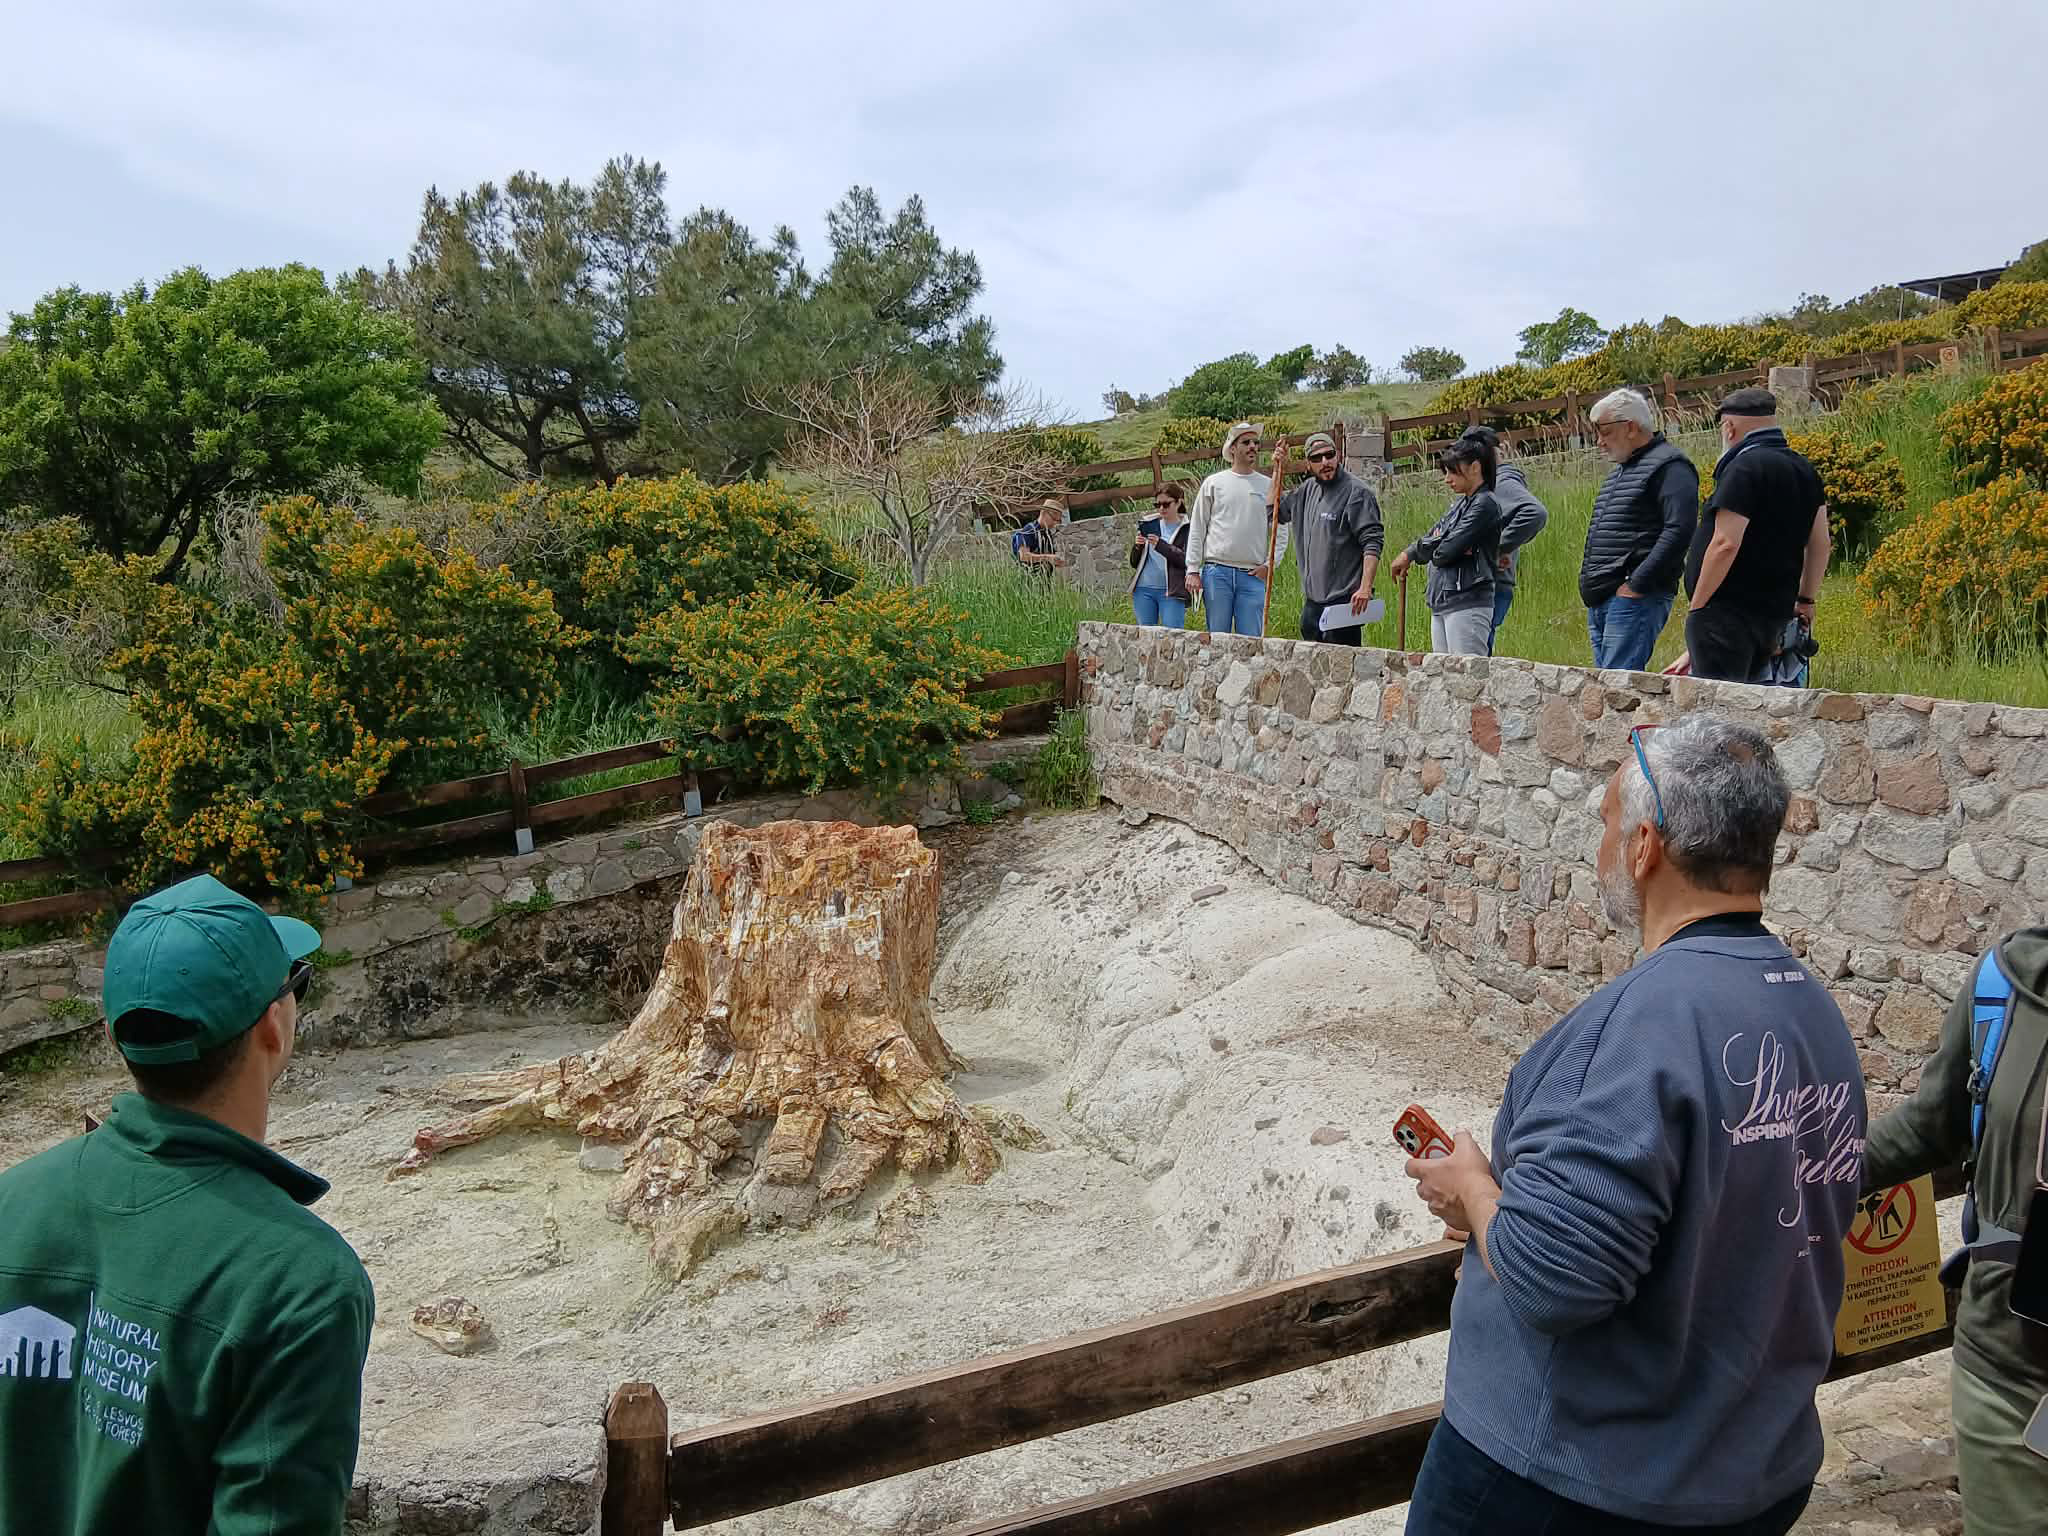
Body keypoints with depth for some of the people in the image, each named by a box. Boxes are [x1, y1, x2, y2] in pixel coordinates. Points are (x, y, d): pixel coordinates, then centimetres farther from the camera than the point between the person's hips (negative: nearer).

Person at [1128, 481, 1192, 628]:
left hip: (1171, 592, -5)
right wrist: (1137, 547, -5)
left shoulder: (1187, 528, 0)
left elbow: (1187, 561, -13)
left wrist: (1160, 545, -21)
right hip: (1143, 590, 5)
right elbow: (1134, 563, 16)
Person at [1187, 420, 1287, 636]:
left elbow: (1280, 532, 12)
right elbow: (1197, 529, 7)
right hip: (1216, 572, -1)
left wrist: (1269, 564, -1)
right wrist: (1193, 570, 0)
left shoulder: (1269, 486, 9)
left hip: (1253, 575, 1)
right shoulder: (1214, 483, 6)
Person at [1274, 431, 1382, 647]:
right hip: (1312, 600, 8)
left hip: (1342, 599, -8)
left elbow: (1373, 542, -16)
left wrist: (1365, 588, -26)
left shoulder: (1356, 492, -10)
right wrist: (1278, 472, 14)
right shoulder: (1308, 489, 14)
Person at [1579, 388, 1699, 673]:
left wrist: (1637, 584, -20)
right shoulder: (1620, 470, 24)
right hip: (1600, 601, 10)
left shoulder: (1669, 465, -7)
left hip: (1634, 599, -10)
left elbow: (1679, 530, -20)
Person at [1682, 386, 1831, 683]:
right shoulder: (1805, 470, 15)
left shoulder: (1744, 468, -12)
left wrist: (1696, 607, -12)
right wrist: (1806, 600, 27)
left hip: (1728, 613, -9)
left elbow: (1725, 544, -19)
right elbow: (1819, 544, 18)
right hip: (1775, 612, 9)